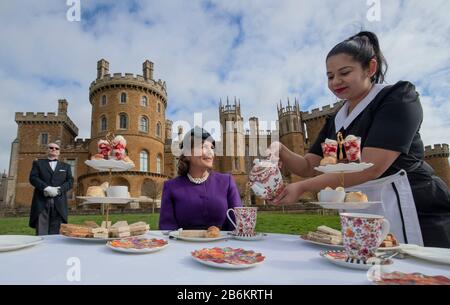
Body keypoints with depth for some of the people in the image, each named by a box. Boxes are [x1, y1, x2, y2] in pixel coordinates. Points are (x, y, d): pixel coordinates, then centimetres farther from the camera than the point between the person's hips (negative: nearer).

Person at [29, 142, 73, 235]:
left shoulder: (66, 166, 21)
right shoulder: (38, 163, 18)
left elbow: (70, 181, 9)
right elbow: (33, 178, 2)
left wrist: (58, 189, -10)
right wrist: (46, 188, -14)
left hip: (58, 203, 1)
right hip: (41, 202, -1)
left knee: (55, 233, -1)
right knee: (41, 233, -6)